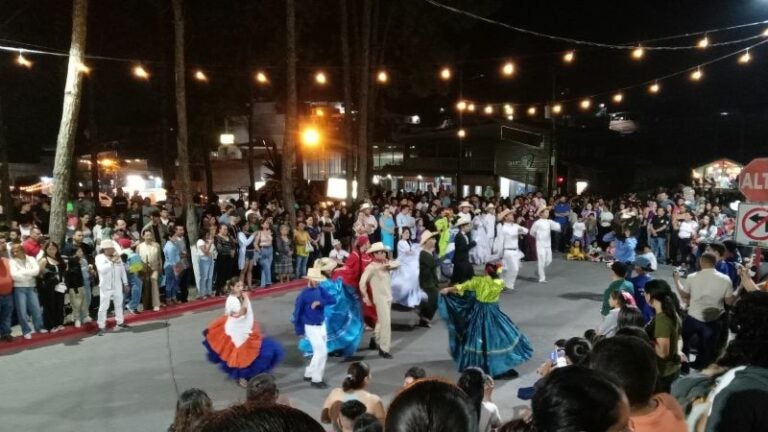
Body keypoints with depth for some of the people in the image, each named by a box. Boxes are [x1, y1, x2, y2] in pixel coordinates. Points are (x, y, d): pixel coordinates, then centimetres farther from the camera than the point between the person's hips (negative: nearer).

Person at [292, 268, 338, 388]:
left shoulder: (320, 290, 0)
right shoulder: (304, 294, -16)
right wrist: (299, 330, -7)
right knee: (321, 352, -7)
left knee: (320, 352, 15)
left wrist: (320, 302, -22)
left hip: (322, 325, 7)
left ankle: (309, 374, 32)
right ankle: (316, 380, 7)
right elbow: (297, 312, -11)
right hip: (311, 327, -7)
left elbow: (333, 300, -6)